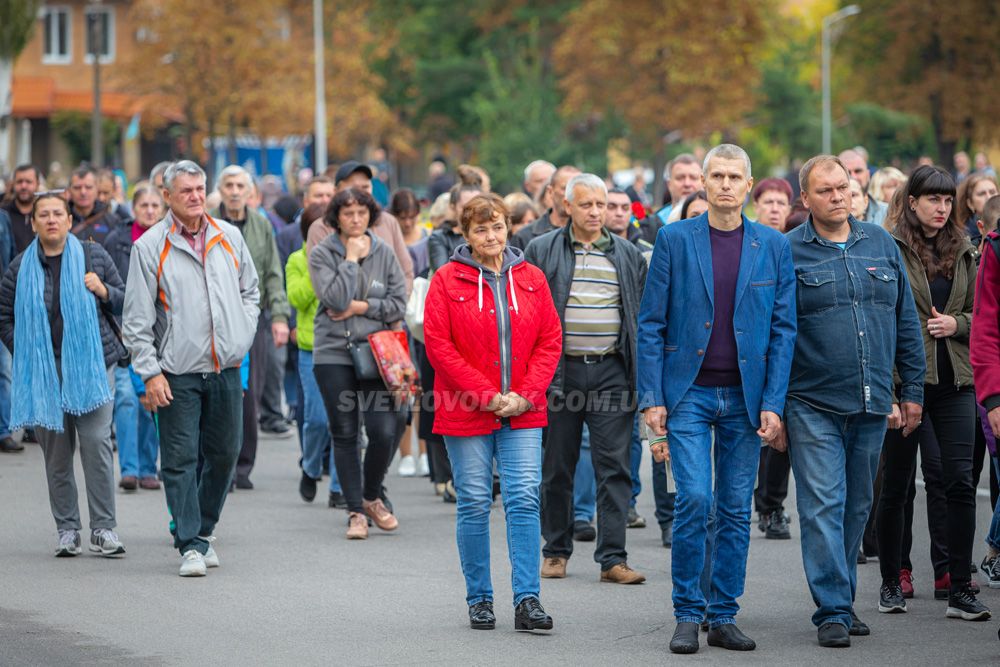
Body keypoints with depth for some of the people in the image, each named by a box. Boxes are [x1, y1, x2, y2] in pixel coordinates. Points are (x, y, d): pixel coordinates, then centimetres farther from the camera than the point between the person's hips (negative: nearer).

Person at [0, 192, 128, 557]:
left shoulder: (93, 256, 7)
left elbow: (125, 302, 13)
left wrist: (104, 291, -7)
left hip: (91, 364, -1)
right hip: (44, 372, 1)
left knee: (96, 442, -10)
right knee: (56, 451, 3)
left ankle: (103, 528, -7)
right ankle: (67, 530, 11)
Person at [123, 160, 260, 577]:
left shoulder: (229, 238, 8)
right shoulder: (150, 246, -4)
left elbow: (250, 290, 21)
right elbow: (137, 318, -4)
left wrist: (242, 338, 7)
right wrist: (150, 373, -10)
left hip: (225, 370, 4)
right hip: (177, 372, -4)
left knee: (224, 454, 9)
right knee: (180, 460, -6)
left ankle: (204, 530, 25)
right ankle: (190, 546, -5)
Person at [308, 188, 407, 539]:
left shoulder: (384, 253, 6)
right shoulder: (321, 253, -2)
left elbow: (399, 303, 3)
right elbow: (336, 299, -15)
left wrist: (362, 307, -9)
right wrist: (351, 258, -11)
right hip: (333, 354, -1)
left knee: (384, 431, -7)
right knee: (344, 433, 2)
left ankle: (371, 497, 17)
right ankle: (355, 511, 11)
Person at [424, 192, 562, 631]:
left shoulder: (531, 280, 7)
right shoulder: (447, 280, -2)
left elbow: (550, 340, 6)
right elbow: (438, 345, -6)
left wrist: (525, 395, -6)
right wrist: (485, 396, -11)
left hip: (522, 413, 2)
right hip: (466, 412, -2)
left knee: (524, 499, -7)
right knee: (474, 503, 3)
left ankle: (527, 600, -6)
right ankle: (479, 600, 14)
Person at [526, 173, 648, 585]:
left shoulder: (628, 256, 11)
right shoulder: (542, 252, 4)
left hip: (612, 372, 1)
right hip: (558, 372, -1)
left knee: (614, 468, -4)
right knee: (557, 467, 6)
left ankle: (613, 558, -3)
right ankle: (556, 550, 18)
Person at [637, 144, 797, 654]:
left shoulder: (773, 247, 5)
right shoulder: (675, 240, 0)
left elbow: (783, 330, 5)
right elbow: (651, 323, 1)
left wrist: (772, 403, -4)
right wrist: (651, 397, -5)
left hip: (744, 398, 2)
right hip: (688, 394, -2)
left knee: (736, 511, 4)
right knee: (694, 498, -12)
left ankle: (723, 617, 13)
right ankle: (688, 616, 0)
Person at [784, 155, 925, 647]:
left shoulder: (881, 245, 10)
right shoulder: (787, 253, -3)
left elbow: (906, 323, 14)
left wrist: (912, 391, 11)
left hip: (873, 404, 4)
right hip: (814, 406, -4)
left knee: (856, 508, 12)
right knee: (823, 507, -8)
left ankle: (842, 600, 23)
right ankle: (833, 611, -5)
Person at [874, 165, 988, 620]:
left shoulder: (963, 253, 13)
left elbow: (981, 314, 18)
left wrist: (956, 323, -3)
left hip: (954, 381, 4)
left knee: (960, 481, -5)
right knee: (896, 484, 5)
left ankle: (960, 590, -3)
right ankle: (890, 583, 19)